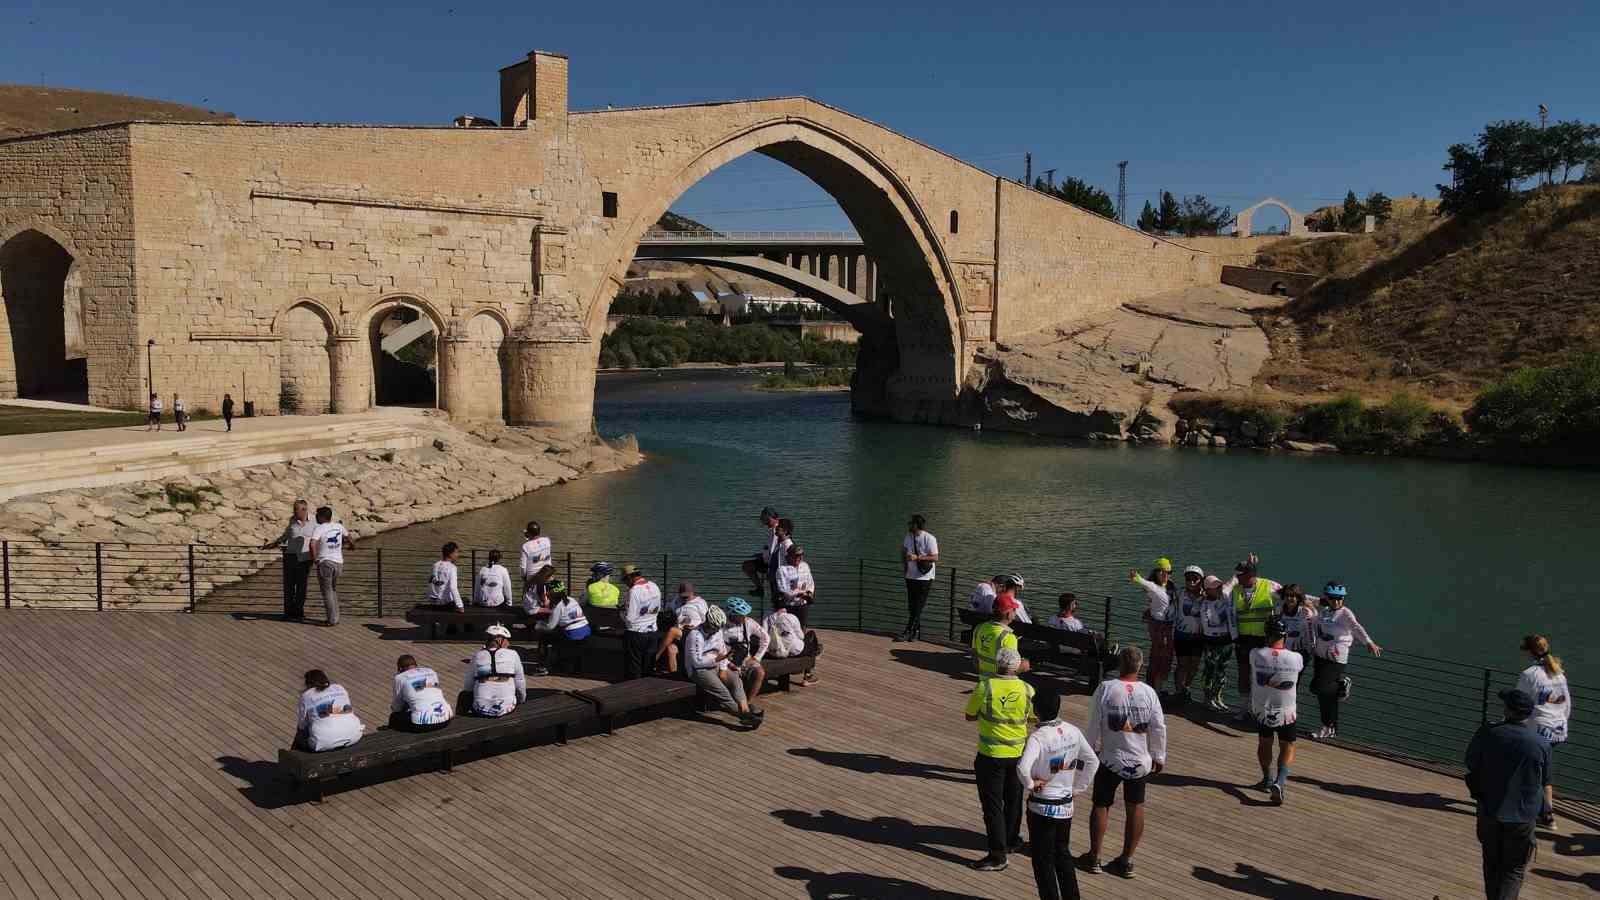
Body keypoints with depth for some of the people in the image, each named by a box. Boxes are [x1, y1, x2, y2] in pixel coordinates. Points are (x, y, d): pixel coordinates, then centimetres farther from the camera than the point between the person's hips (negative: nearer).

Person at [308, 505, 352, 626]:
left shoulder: (319, 529, -10)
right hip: (338, 562, 5)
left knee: (327, 592, 2)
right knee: (333, 590, 20)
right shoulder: (339, 526, 7)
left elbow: (312, 544, -27)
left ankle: (332, 619, -1)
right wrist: (352, 545, 45)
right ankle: (335, 617, 18)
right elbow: (349, 536, 23)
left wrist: (314, 558, -12)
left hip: (324, 562, -5)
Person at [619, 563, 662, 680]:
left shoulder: (634, 591, -20)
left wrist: (622, 612, 0)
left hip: (636, 633, -7)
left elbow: (630, 618, -19)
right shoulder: (654, 586, 1)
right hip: (652, 632, 7)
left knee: (633, 670, 6)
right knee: (648, 668, 15)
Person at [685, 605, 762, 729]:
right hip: (699, 670, -7)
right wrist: (716, 659, -28)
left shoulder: (718, 631, 4)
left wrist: (723, 669, -1)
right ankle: (743, 715, -26)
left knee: (736, 680, -17)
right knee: (721, 690, -26)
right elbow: (696, 662, -20)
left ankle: (745, 710, -28)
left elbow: (723, 650, 13)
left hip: (716, 666, 7)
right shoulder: (695, 635, -19)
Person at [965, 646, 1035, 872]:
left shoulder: (984, 687, -16)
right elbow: (1034, 719, 6)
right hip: (1019, 754, 4)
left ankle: (997, 855, 2)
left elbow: (970, 716, -5)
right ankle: (1011, 841, 37)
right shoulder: (1027, 690, -9)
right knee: (1013, 800, 22)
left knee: (992, 804, 3)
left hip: (991, 755, -3)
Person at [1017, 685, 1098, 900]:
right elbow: (1093, 761, 7)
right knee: (1062, 853, 22)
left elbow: (1023, 767, -38)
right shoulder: (1073, 731, -4)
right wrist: (1078, 787, 12)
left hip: (1042, 806, -6)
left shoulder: (1038, 737, -23)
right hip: (1066, 805, 6)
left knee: (1043, 859, 8)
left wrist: (1030, 784, -20)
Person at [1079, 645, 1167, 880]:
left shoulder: (1105, 689, -12)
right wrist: (1159, 757, 13)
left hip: (1110, 759, -2)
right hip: (1140, 761, 2)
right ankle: (1126, 861, 18)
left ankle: (1093, 858, 17)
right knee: (1135, 807, 14)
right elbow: (1159, 728, -1)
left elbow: (1093, 725, -8)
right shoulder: (1149, 692, -7)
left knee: (1101, 805, 11)